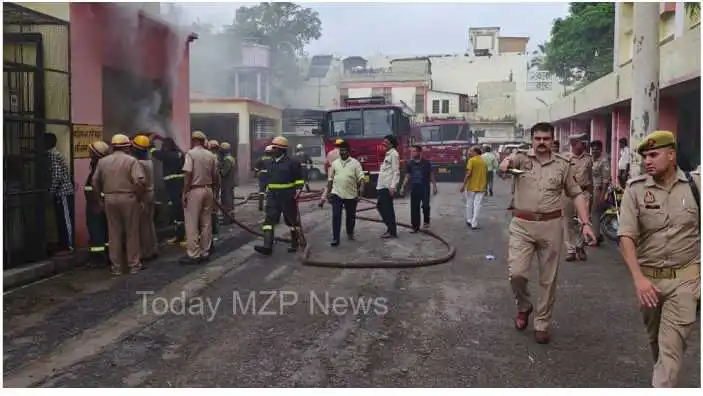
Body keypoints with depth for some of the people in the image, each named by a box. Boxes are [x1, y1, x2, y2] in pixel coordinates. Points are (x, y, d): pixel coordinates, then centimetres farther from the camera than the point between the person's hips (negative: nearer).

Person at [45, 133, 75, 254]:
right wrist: (52, 192, 16)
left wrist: (51, 192, -15)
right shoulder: (53, 154, 16)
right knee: (61, 220, 12)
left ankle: (68, 246, 2)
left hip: (63, 193, -9)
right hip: (61, 193, 9)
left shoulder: (53, 155, -14)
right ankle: (63, 245, 18)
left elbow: (57, 176, -21)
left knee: (65, 220, -4)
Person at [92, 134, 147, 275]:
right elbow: (140, 180, -18)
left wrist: (101, 195, 17)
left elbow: (95, 182, 8)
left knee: (114, 233, 9)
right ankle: (133, 265, 11)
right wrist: (139, 196, -5)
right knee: (132, 233, 6)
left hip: (110, 199, 4)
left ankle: (116, 266, 14)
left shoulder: (103, 161, 7)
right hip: (128, 199, -4)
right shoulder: (131, 160, -7)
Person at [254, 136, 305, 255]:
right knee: (269, 219, -8)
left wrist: (298, 190, -13)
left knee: (292, 220, 9)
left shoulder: (292, 163, -6)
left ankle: (294, 244, 24)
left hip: (287, 196, -5)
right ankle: (267, 246, -14)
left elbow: (299, 179, -2)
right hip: (273, 196, 5)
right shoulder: (269, 163, 12)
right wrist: (267, 190, 22)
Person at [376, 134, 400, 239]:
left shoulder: (393, 154, -10)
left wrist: (392, 186, -22)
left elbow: (396, 171, -16)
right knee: (380, 206, 13)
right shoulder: (388, 154, 19)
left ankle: (392, 232, 1)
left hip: (388, 186, -10)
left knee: (387, 208, -6)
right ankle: (390, 228, 20)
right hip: (383, 186, 10)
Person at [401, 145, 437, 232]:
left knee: (425, 205, -4)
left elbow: (431, 175, 2)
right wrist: (403, 187, -1)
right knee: (414, 208, 2)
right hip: (414, 188, 3)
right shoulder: (409, 164, 4)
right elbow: (407, 177, 8)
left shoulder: (426, 163, -3)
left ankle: (426, 221, 22)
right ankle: (415, 226, 9)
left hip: (425, 188, -3)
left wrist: (434, 186, 0)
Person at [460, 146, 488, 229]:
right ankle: (474, 224, 2)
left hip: (471, 186, -4)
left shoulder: (471, 160, -9)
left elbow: (468, 174, -17)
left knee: (469, 204, 13)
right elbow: (486, 175, 12)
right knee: (477, 206, 3)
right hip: (481, 187, 4)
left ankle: (469, 221, 25)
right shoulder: (483, 161, 7)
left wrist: (463, 185, -13)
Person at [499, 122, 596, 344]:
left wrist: (586, 223, -4)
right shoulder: (522, 158, 0)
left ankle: (542, 323, 23)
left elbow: (576, 194, 7)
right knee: (516, 273, -8)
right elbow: (510, 160, -24)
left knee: (548, 278, 8)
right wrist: (505, 162, -49)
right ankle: (523, 307, 23)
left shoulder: (563, 165, 5)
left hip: (551, 226, 1)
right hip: (522, 225, -1)